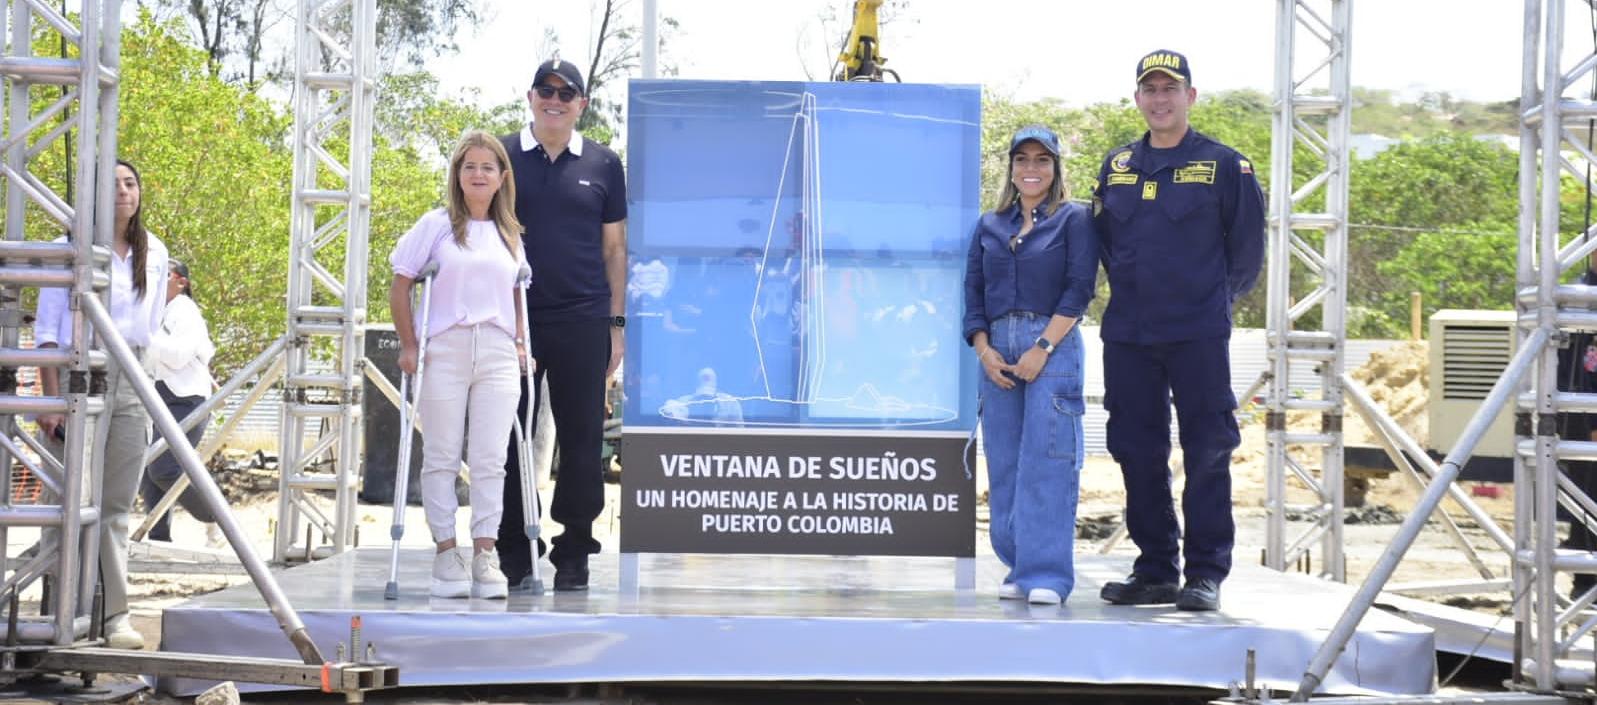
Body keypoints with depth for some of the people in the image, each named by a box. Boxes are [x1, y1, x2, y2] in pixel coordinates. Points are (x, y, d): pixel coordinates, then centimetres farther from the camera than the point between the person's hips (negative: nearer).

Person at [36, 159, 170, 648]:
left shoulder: (154, 253, 13)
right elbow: (47, 327, -3)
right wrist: (51, 398, -11)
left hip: (132, 384, 4)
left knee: (117, 506, 3)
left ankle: (115, 616, 4)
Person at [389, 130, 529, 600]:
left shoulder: (511, 235, 14)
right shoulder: (436, 226, 3)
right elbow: (400, 287, 3)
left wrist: (520, 343, 8)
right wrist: (408, 345, -2)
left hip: (497, 354, 3)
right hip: (444, 352, -3)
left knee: (490, 459, -1)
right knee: (442, 456, 1)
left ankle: (485, 554, 2)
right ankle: (446, 553, 6)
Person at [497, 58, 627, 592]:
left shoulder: (603, 164, 9)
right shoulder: (501, 157, 7)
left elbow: (614, 248, 11)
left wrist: (616, 323, 6)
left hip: (583, 322, 0)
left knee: (581, 438, 1)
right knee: (510, 438, 2)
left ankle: (573, 554, 10)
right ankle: (513, 551, 10)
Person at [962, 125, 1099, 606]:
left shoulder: (1073, 220, 4)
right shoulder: (990, 226, 16)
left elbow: (1079, 289, -5)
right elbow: (973, 291, 12)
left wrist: (1042, 348, -13)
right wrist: (984, 350, -2)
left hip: (1053, 345, -4)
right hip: (998, 347, 5)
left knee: (1046, 459, -10)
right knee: (1004, 462, 4)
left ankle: (1047, 573, -10)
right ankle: (1018, 569, 11)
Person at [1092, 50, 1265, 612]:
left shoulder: (1224, 165, 0)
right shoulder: (1116, 166, 12)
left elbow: (1247, 248, 5)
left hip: (1198, 335, -4)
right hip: (1127, 334, 4)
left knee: (1207, 451, -3)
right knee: (1137, 453, 7)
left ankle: (1205, 574, 3)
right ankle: (1154, 570, 16)